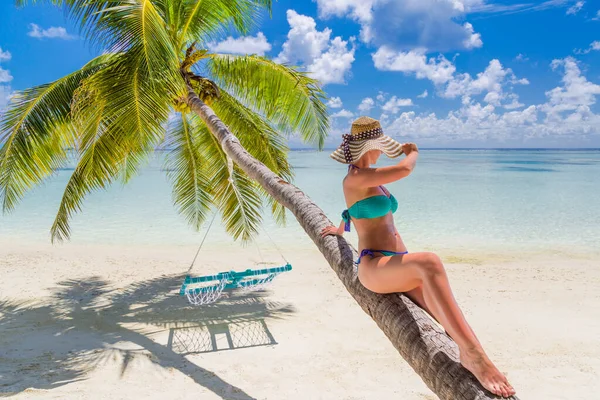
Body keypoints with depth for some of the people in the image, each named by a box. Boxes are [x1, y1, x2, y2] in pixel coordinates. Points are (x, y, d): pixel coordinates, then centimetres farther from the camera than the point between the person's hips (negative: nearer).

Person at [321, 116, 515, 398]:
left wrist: (340, 229, 65)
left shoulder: (369, 179, 23)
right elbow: (404, 169, -20)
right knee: (429, 263, -40)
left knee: (449, 320, -19)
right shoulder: (355, 177, -7)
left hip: (399, 265, 9)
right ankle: (473, 354, -44)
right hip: (374, 266, -9)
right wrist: (413, 152, 5)